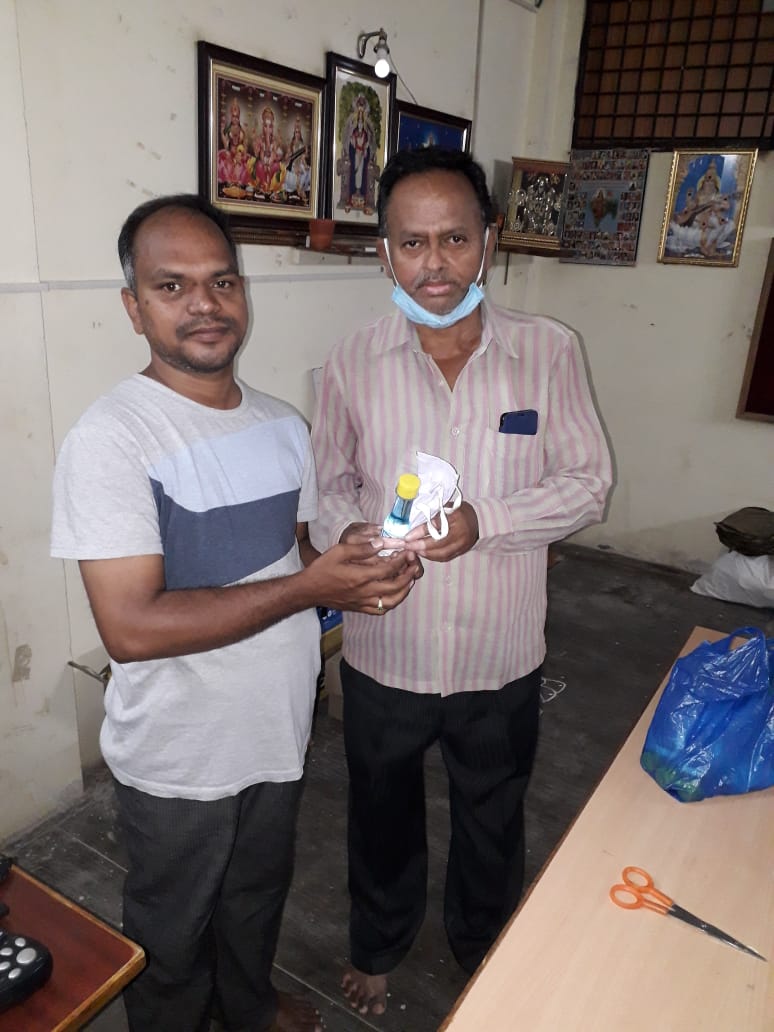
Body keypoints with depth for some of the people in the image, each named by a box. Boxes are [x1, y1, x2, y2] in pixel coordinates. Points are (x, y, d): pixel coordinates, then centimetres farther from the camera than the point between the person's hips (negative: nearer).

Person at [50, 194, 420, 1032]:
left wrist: (356, 577, -11)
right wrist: (310, 587, -29)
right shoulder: (111, 438, -23)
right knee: (172, 932, 21)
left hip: (277, 728, 6)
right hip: (177, 755, -6)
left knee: (257, 894, 30)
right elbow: (130, 627, -28)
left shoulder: (281, 424, -1)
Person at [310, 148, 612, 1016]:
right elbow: (329, 484, 2)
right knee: (382, 814, 24)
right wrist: (347, 534, -21)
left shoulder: (549, 352, -10)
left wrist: (484, 521, -24)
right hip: (383, 653, 1)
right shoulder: (351, 364, -8)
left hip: (500, 655, 0)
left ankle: (485, 951, 56)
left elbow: (587, 484, -7)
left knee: (492, 821, 25)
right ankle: (377, 944, 55)